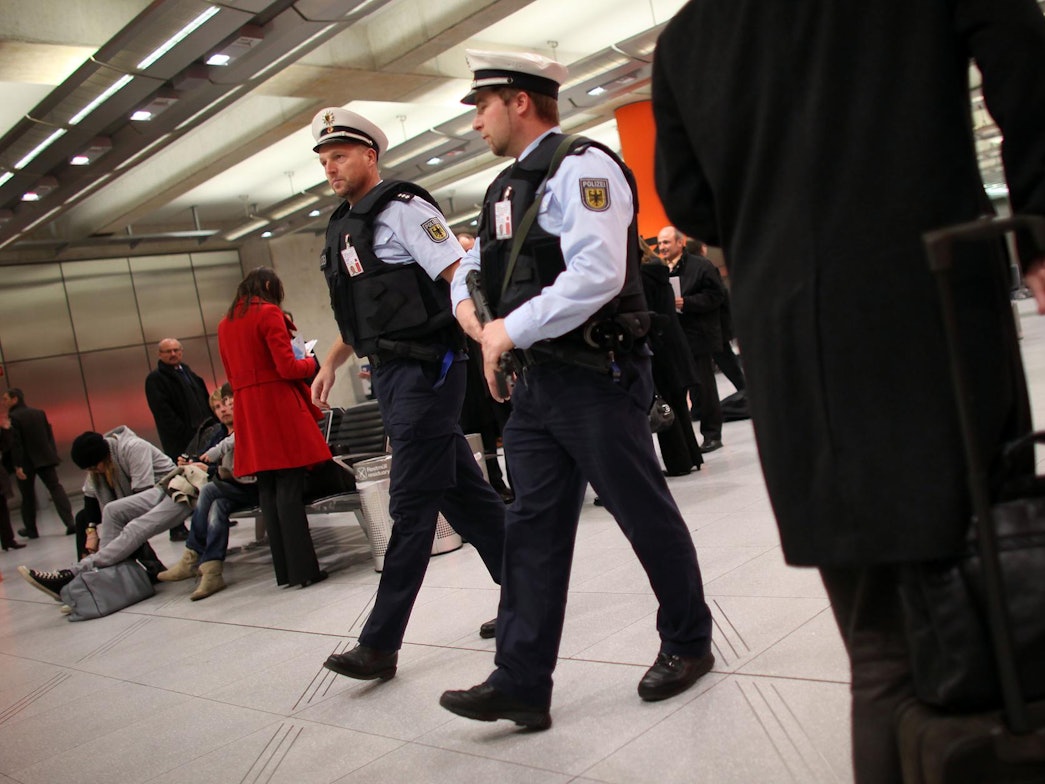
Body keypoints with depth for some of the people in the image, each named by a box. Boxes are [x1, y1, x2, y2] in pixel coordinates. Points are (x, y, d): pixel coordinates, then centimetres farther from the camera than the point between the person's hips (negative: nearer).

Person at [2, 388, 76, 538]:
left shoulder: (13, 418, -11)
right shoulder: (39, 413, 8)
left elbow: (15, 443, -16)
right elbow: (50, 435, 9)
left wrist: (18, 466, -16)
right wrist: (53, 456, 11)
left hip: (26, 463, -4)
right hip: (45, 459, 4)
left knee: (28, 496, 10)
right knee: (55, 488, 2)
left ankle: (30, 529, 22)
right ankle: (70, 522, -11)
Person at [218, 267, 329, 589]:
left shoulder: (225, 324, 16)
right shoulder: (269, 313, -6)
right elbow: (287, 367, -12)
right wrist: (311, 362, 7)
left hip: (248, 413, 7)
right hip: (279, 406, -7)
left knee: (267, 489, 7)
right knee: (289, 488, -6)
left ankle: (284, 571, 11)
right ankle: (302, 569, -4)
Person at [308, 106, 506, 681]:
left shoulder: (400, 209, -9)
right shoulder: (344, 226, 18)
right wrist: (330, 364, 22)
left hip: (425, 370, -9)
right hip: (391, 376, 9)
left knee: (411, 505, -5)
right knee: (463, 491, 14)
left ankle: (380, 644, 1)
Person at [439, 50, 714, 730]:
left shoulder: (581, 167, -11)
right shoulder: (506, 188, 17)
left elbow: (596, 274, -25)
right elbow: (474, 264, 27)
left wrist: (510, 329, -19)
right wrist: (468, 303, 4)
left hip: (596, 379, -9)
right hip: (535, 383, 9)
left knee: (646, 515, 6)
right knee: (533, 529, 7)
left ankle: (688, 644, 28)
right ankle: (521, 684, 13)